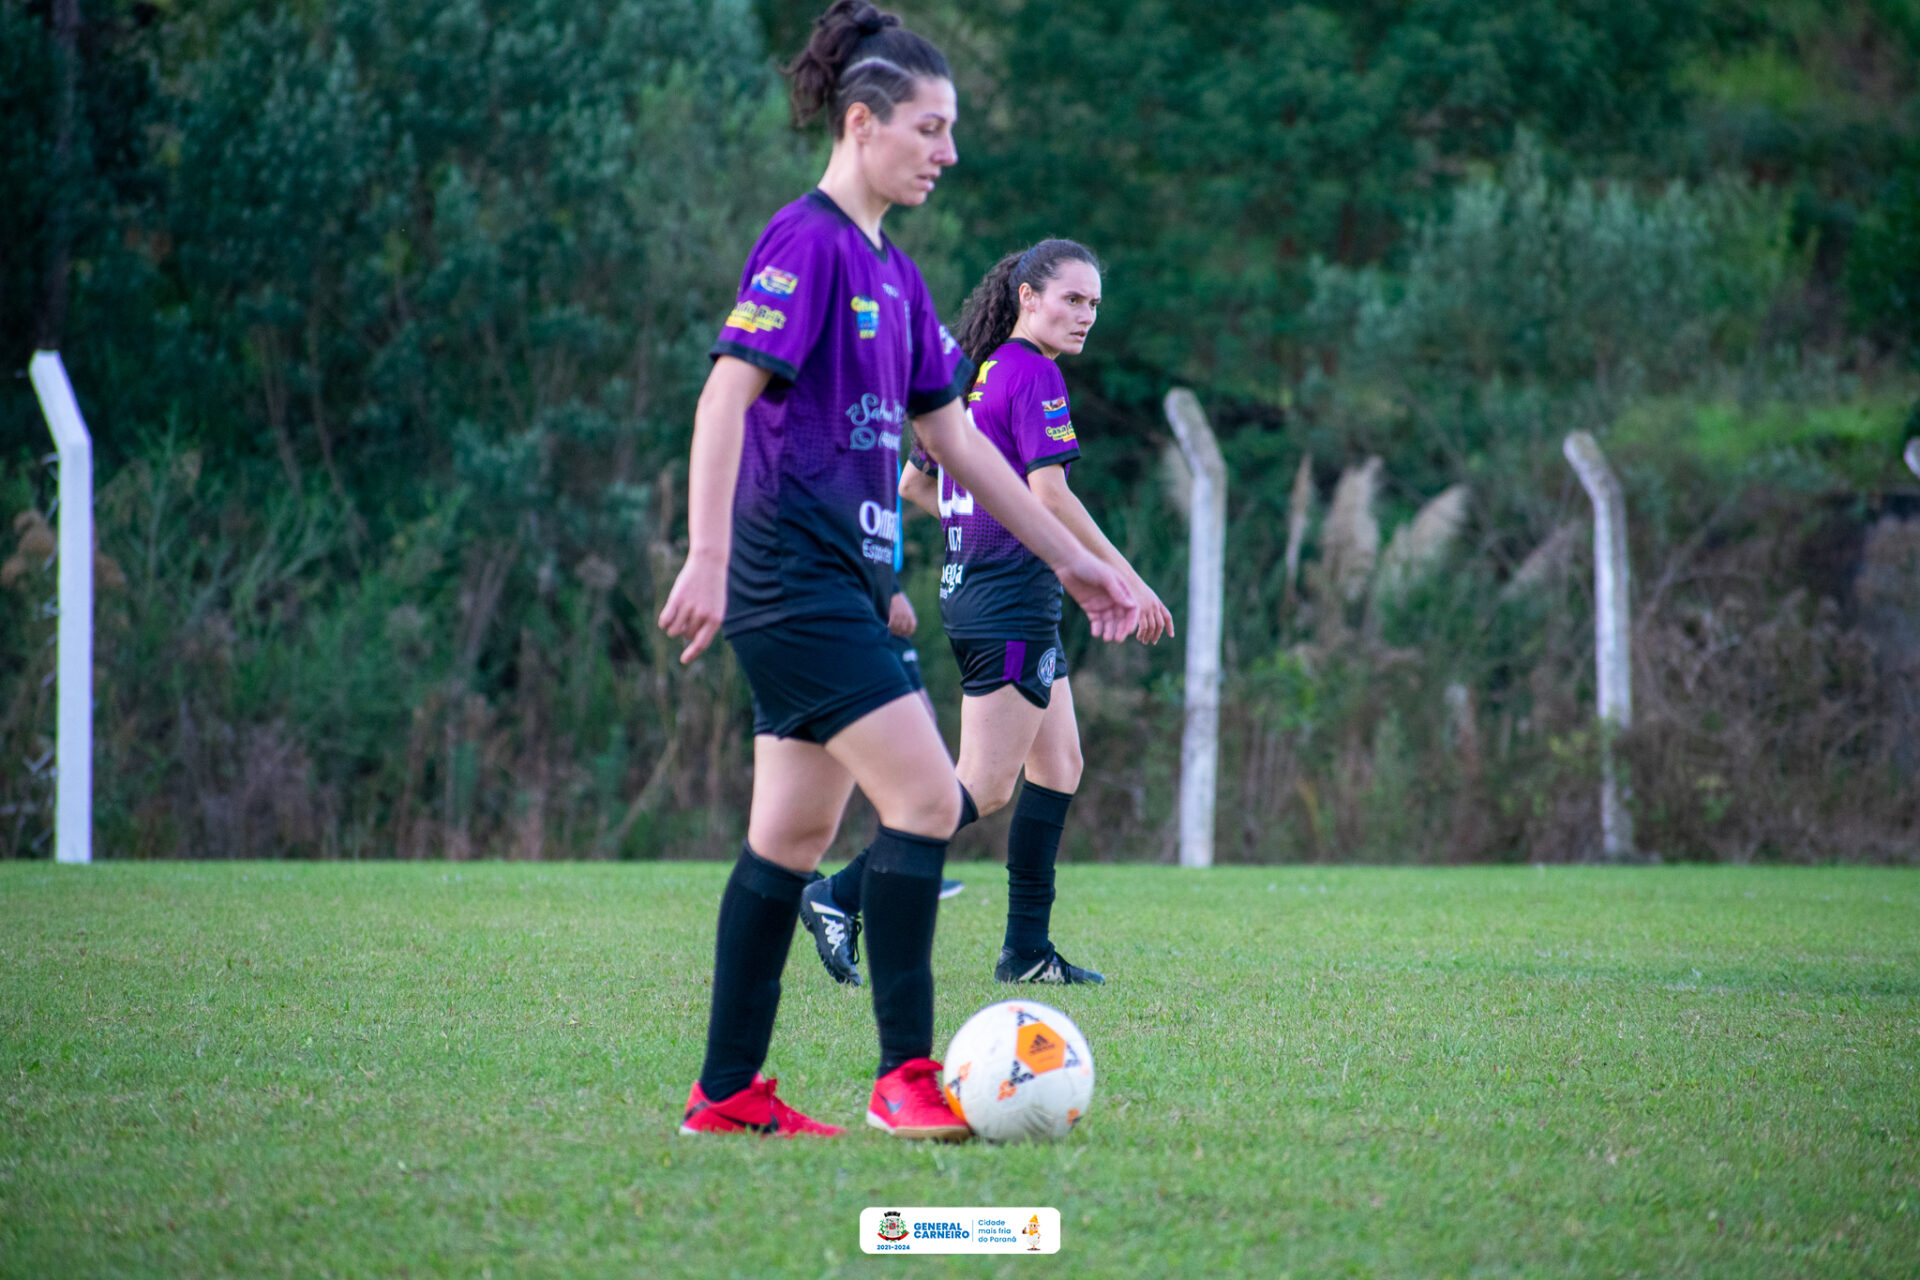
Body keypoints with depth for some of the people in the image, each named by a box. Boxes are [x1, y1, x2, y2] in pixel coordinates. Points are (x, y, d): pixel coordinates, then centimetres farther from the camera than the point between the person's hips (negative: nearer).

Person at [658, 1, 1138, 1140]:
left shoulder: (894, 275, 17)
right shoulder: (807, 244, -10)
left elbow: (955, 438, 22)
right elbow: (728, 392, -19)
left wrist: (1074, 561, 23)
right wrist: (708, 555, -28)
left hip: (838, 588, 9)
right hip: (794, 574, -9)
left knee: (794, 838, 9)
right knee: (928, 797, -13)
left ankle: (729, 1092, 12)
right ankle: (906, 1073, -10)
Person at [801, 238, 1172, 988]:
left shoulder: (976, 372, 14)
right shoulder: (1033, 375, -12)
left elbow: (913, 483, 20)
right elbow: (1049, 493, -21)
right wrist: (1127, 579, -18)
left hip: (972, 589, 10)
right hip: (1012, 605, -10)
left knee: (1060, 765, 13)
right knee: (985, 786, -8)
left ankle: (1027, 949, 12)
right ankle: (842, 897, -9)